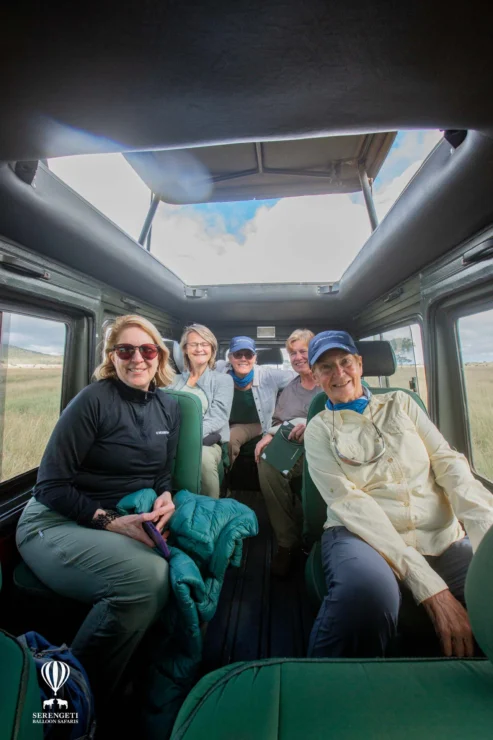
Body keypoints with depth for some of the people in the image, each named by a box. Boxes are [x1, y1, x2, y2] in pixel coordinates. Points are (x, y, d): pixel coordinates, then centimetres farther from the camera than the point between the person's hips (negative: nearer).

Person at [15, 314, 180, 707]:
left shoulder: (168, 407, 5)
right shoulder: (93, 400, -11)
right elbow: (50, 486, -9)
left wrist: (166, 498, -10)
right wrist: (111, 521, -20)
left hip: (126, 523, 5)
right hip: (55, 524, -5)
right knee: (145, 576, -30)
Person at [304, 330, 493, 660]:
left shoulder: (400, 403, 14)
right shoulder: (319, 430, 4)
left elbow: (449, 463, 4)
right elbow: (349, 501, -8)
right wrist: (430, 586, -18)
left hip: (444, 538, 3)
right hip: (364, 534, -2)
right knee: (368, 589, -34)